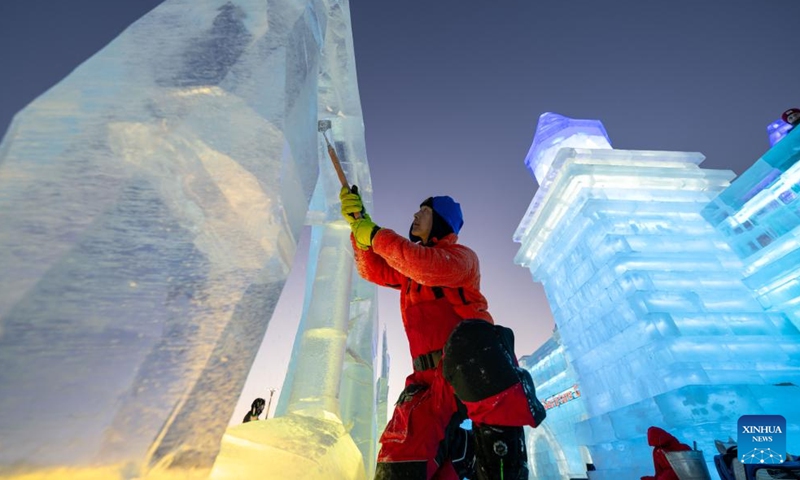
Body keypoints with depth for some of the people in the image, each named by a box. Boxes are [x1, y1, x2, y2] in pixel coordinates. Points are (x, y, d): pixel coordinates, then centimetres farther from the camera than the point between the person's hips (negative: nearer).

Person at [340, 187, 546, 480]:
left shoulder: (461, 256, 4)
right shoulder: (408, 269, 26)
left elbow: (428, 266, -17)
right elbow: (372, 270, 22)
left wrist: (375, 235, -10)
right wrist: (358, 224, 11)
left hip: (472, 362, -5)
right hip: (431, 379, 5)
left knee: (467, 337, -40)